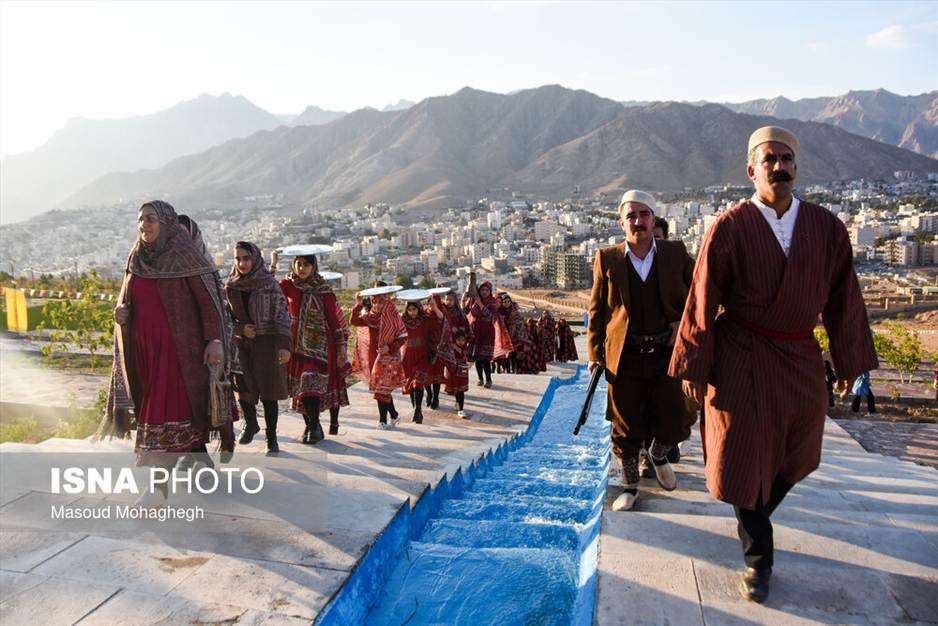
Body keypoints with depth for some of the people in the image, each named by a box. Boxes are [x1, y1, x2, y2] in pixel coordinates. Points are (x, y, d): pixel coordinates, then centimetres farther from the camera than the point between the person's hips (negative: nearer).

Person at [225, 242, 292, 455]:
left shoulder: (269, 284, -5)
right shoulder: (230, 286, 6)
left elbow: (282, 316, -7)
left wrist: (284, 346, -13)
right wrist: (241, 329, -7)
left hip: (267, 343, -3)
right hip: (241, 344, 3)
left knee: (268, 391, 1)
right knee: (243, 387, 3)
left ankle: (271, 438, 13)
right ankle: (251, 423, 33)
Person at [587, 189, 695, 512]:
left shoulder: (676, 253, 4)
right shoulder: (606, 259, 2)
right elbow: (596, 309, 6)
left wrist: (685, 322, -4)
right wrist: (594, 353, 2)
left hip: (668, 352, 1)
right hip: (625, 356, 0)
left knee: (675, 423, 1)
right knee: (626, 428, 7)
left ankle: (658, 456, 37)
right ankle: (630, 486, 29)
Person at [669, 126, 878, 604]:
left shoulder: (827, 228, -2)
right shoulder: (728, 228, -12)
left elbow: (843, 300, 6)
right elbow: (701, 302, -9)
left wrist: (848, 361, 11)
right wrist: (694, 369, -7)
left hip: (800, 359, 4)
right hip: (742, 362, -4)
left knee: (795, 456, 18)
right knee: (744, 458, 5)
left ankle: (756, 516, 51)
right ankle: (758, 559, 27)